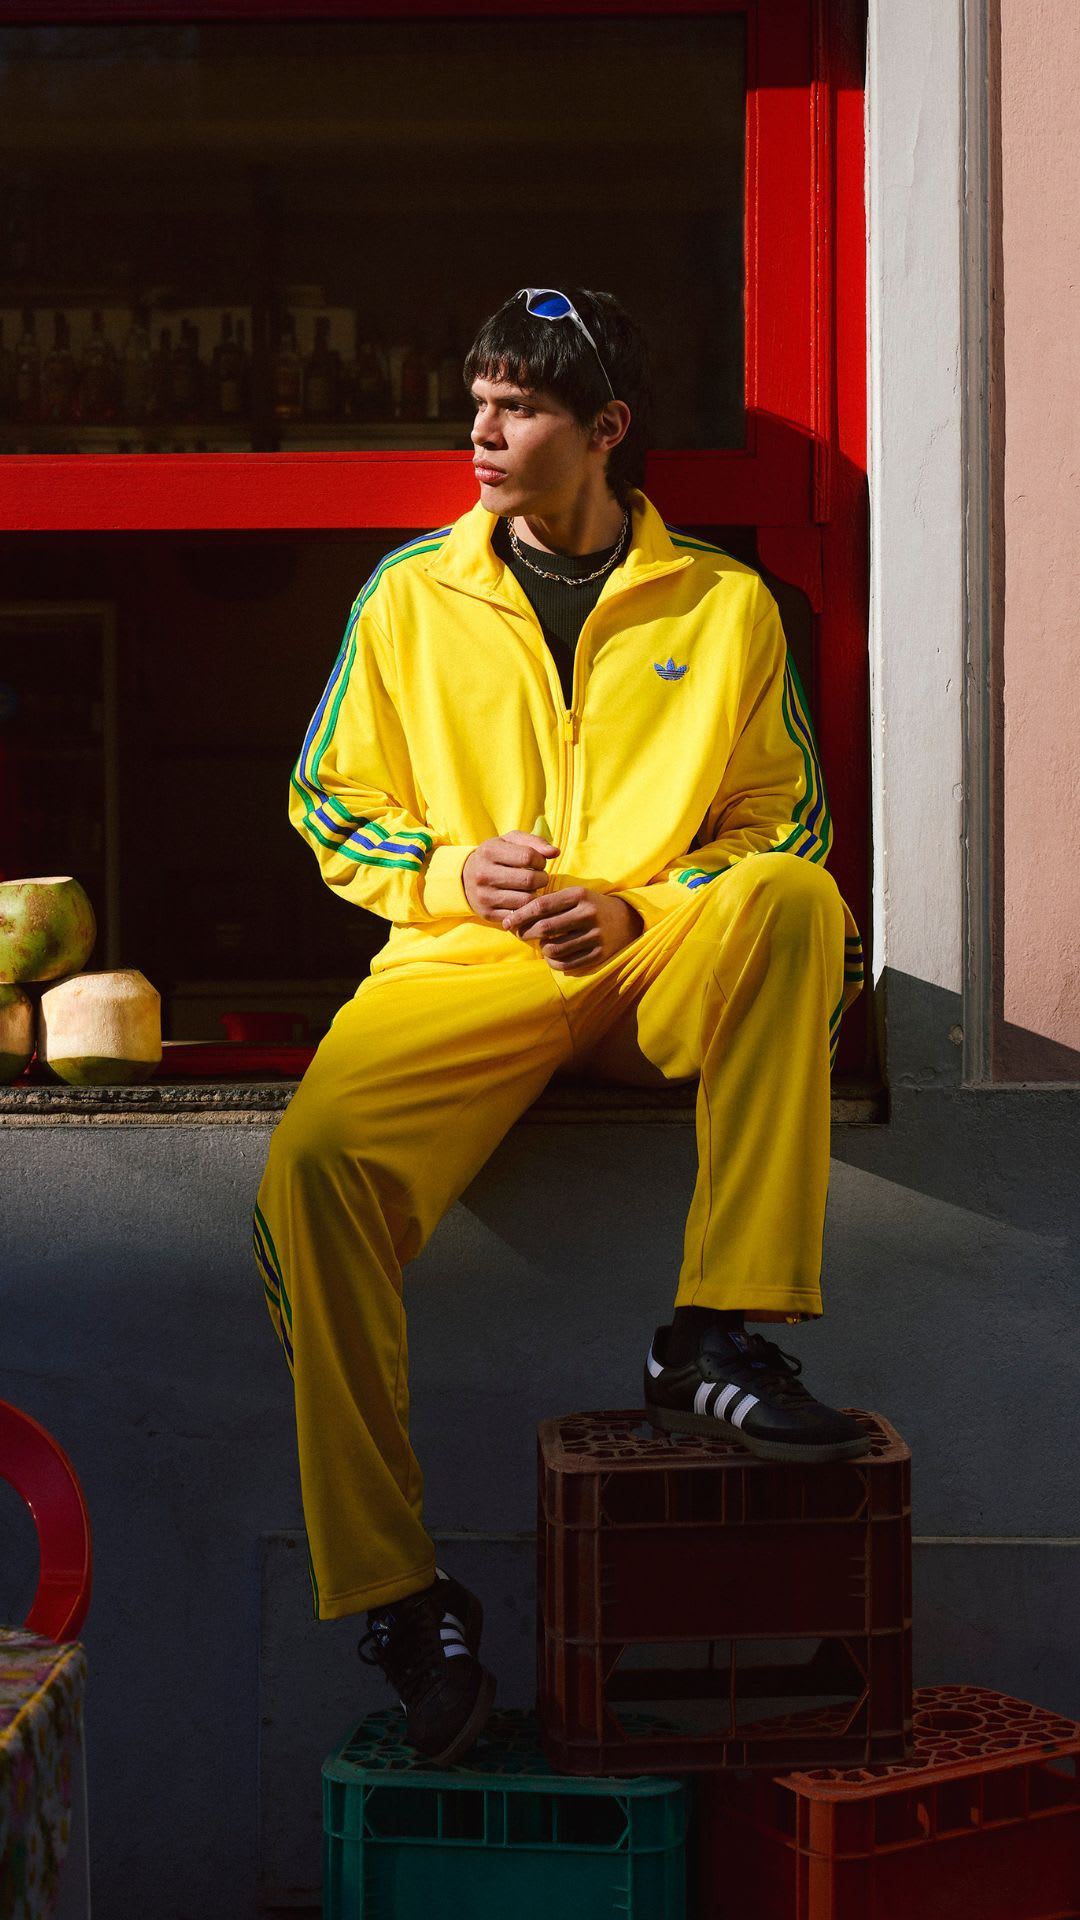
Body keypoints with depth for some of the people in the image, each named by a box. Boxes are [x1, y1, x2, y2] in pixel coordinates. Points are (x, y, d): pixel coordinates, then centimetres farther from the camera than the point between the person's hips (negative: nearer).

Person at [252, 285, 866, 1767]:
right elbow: (333, 802, 16)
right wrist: (450, 874, -5)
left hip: (662, 970, 0)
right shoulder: (411, 597, 13)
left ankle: (716, 1343, -34)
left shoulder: (725, 606, 10)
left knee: (796, 904, -35)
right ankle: (394, 1592, -22)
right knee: (316, 1166, -31)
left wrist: (644, 907, -9)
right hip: (466, 969, 0)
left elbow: (781, 824, 10)